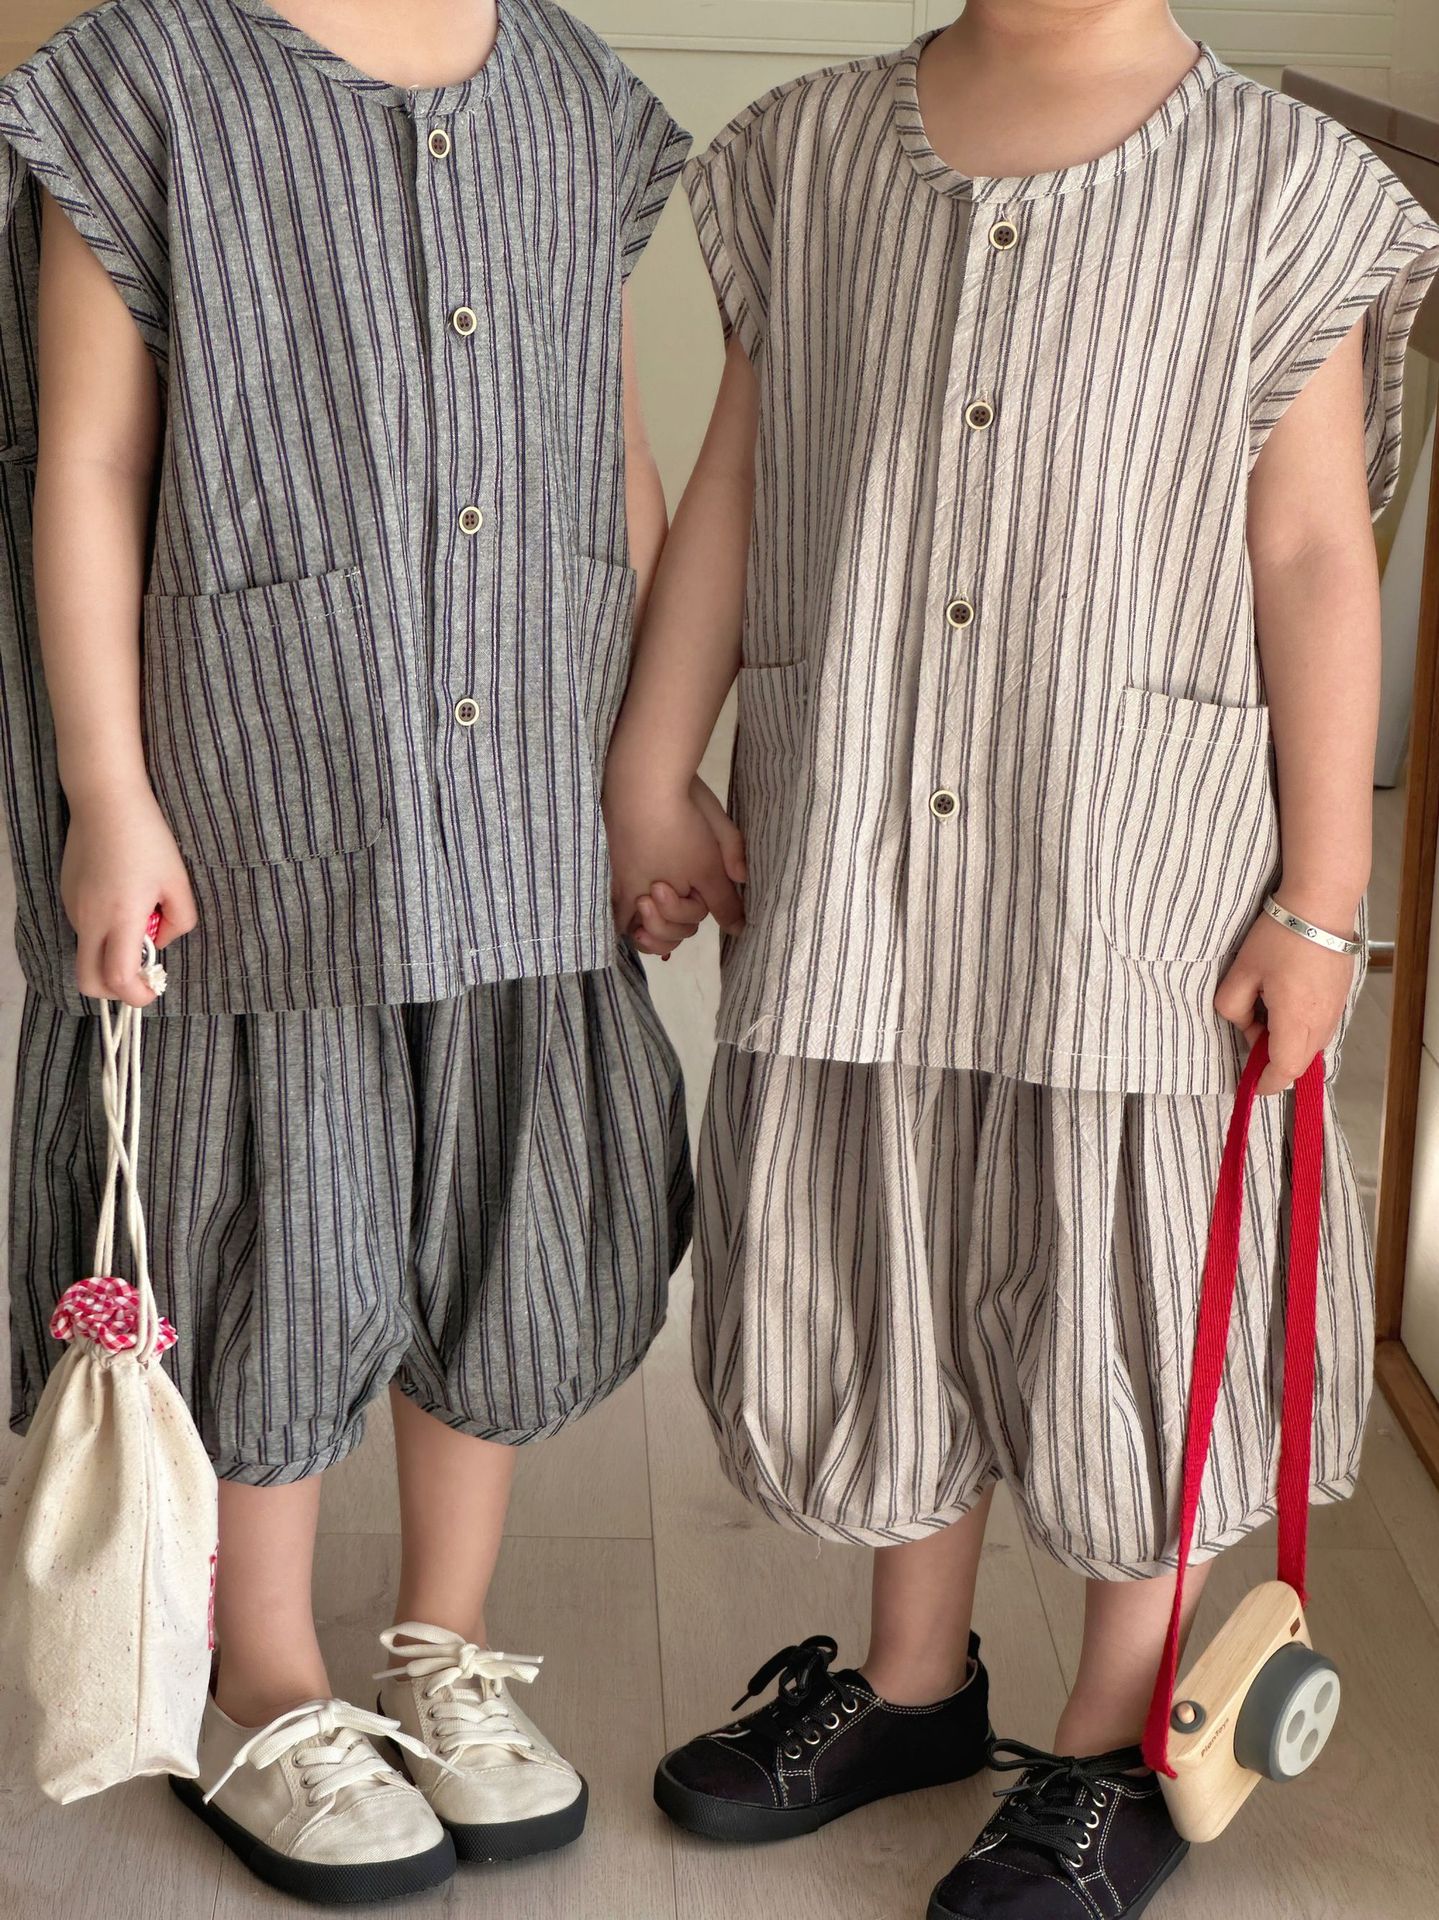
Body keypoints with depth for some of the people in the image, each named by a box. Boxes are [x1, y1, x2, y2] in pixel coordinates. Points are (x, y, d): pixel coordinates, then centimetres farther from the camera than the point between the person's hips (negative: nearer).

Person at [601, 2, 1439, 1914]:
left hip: (1135, 855, -3)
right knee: (881, 1251, 14)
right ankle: (915, 1680, 36)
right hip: (853, 841, 4)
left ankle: (1118, 1750, 26)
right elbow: (734, 483, 10)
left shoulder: (1275, 184, -4)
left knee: (1120, 1271, 6)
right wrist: (650, 768, 9)